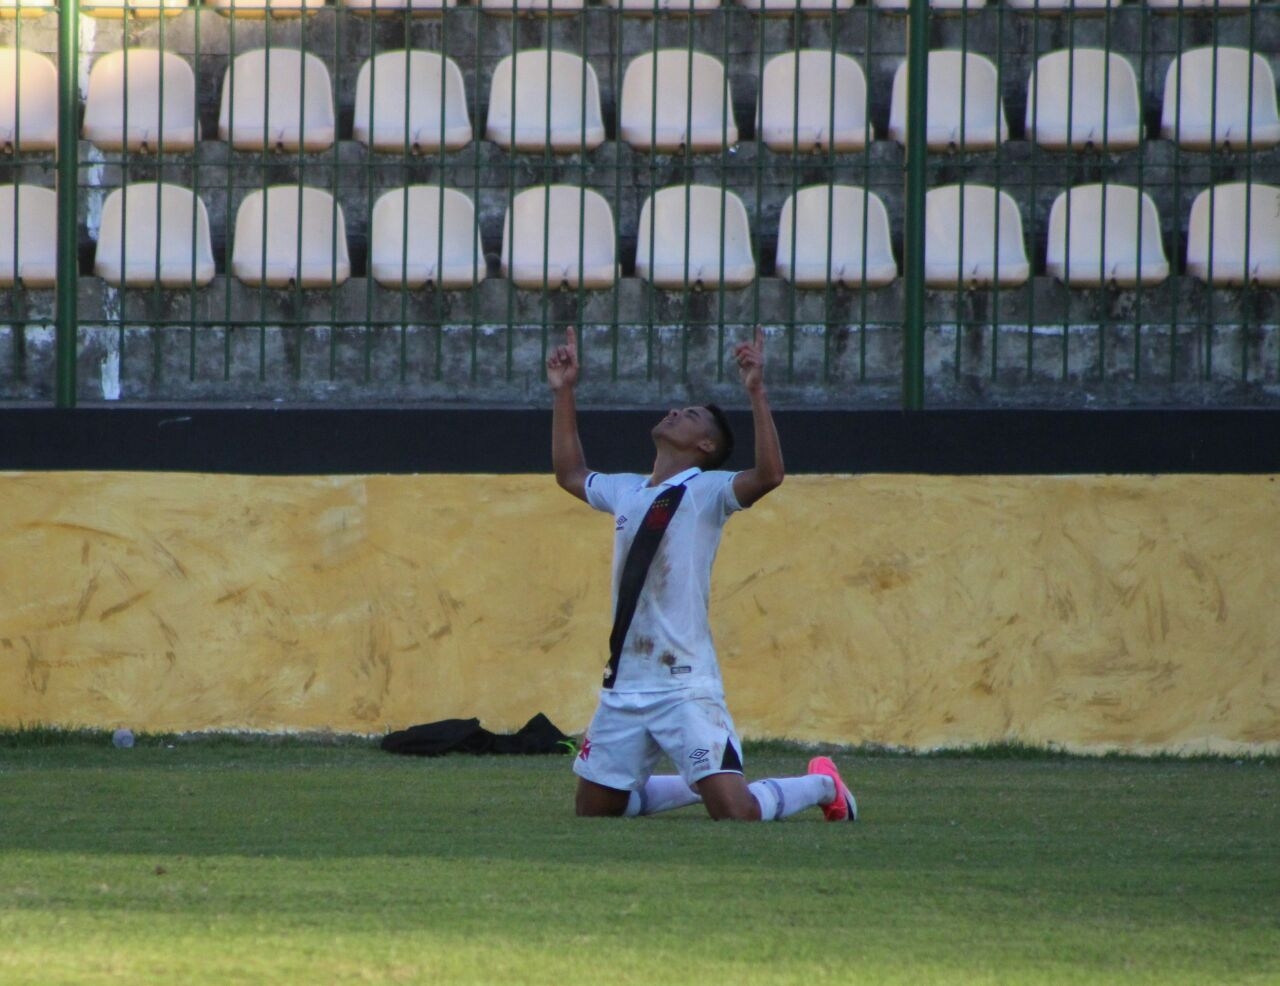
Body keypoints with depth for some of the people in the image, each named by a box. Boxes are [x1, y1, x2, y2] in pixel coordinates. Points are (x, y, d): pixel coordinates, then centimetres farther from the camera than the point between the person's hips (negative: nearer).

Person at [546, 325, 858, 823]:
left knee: (737, 813, -16)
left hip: (685, 686, -7)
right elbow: (569, 473, 34)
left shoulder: (707, 490, -4)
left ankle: (821, 786, 14)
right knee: (594, 810, 12)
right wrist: (564, 392, 29)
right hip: (622, 688, 7)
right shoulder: (626, 491, 16)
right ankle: (701, 785, 31)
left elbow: (769, 475, -23)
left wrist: (756, 392, -27)